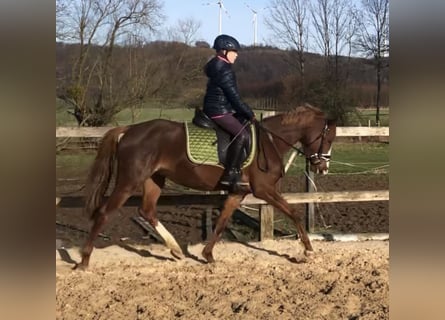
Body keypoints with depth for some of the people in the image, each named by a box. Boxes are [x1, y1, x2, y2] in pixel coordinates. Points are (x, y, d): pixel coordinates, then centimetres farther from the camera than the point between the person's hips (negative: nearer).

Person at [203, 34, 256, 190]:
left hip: (217, 108, 11)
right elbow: (235, 97, -17)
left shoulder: (217, 66, 16)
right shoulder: (224, 70, -17)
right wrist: (250, 114, -7)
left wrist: (246, 113, 17)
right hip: (219, 111, -11)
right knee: (242, 134, -19)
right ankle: (230, 175, -20)